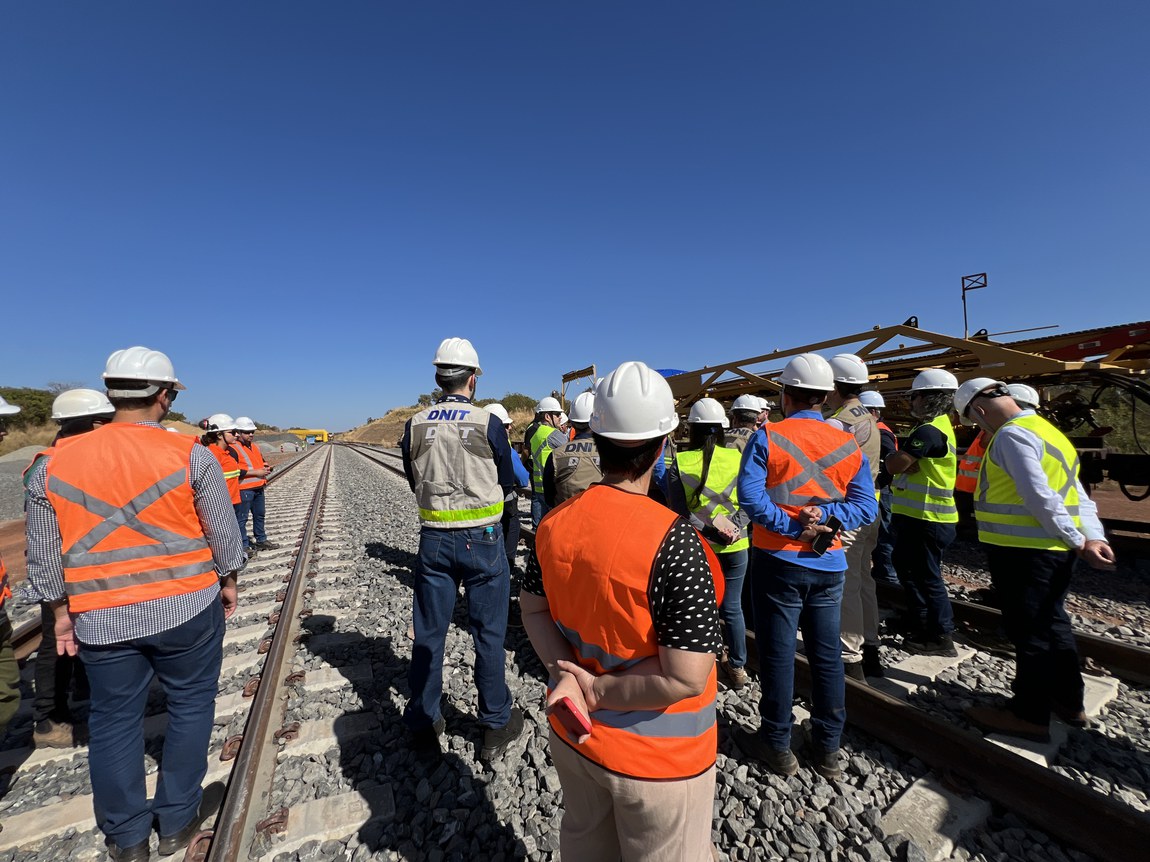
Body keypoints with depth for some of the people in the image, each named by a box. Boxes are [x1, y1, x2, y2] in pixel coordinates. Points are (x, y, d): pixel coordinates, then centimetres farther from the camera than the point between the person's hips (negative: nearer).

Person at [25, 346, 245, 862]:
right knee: (191, 703, 17)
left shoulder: (54, 463, -2)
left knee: (113, 719, 19)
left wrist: (62, 612, 16)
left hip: (101, 620, 3)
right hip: (187, 607, -3)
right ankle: (177, 820, 32)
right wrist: (228, 583, 8)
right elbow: (224, 533, -8)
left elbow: (44, 557, 4)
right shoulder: (190, 455, -13)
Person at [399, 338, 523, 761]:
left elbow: (415, 481, 9)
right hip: (482, 540, -2)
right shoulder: (488, 423, -12)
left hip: (434, 540, 3)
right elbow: (507, 482, -1)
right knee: (488, 634, 13)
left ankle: (424, 726, 34)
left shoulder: (415, 425, -3)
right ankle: (496, 726, 29)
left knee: (429, 634, 17)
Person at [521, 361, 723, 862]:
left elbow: (533, 610, -1)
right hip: (657, 756, -4)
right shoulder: (673, 541, -30)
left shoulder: (554, 523, -13)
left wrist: (568, 678, -10)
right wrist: (597, 690, -15)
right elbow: (686, 679, -27)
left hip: (572, 734, 5)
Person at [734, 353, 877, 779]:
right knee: (827, 656, 17)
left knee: (778, 655, 9)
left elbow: (750, 494, -22)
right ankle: (828, 749, 32)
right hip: (829, 565, 4)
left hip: (779, 562, -4)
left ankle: (777, 746, 25)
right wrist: (825, 516, -11)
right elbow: (866, 506, -3)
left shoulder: (767, 437, -11)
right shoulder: (849, 445, 1)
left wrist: (792, 528, -16)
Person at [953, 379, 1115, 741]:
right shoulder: (1046, 430, 15)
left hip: (1023, 551, -9)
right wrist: (1094, 538, 4)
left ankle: (1029, 715, 17)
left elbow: (1041, 497, -21)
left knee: (1029, 632, 3)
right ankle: (1067, 700, 38)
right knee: (1052, 624, 22)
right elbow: (1078, 495, 11)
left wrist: (1078, 542, -10)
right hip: (1053, 550, 9)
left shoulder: (1011, 435, -16)